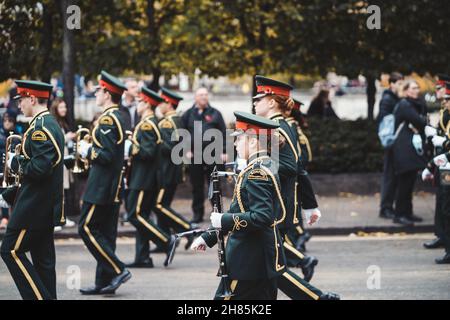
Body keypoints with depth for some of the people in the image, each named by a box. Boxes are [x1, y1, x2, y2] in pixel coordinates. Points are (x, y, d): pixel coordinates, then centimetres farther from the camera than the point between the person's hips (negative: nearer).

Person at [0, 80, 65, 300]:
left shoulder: (40, 128, -18)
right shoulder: (51, 124, 15)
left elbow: (39, 168, -27)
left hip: (35, 205, -10)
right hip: (47, 205, 10)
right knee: (42, 257, 10)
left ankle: (40, 297, -8)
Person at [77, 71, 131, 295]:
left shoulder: (107, 119, -18)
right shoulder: (118, 117, 13)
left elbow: (108, 155, -24)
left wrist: (88, 151, -10)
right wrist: (90, 149, 13)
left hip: (101, 187, -10)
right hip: (113, 187, 10)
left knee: (87, 228, -6)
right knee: (105, 232, 11)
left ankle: (118, 270, -8)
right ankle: (105, 281, 13)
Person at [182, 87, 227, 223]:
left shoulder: (215, 113, 6)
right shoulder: (188, 115, 7)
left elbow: (223, 133, 3)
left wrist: (224, 151, -4)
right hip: (195, 155, 1)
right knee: (197, 186, 5)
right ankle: (198, 214, 12)